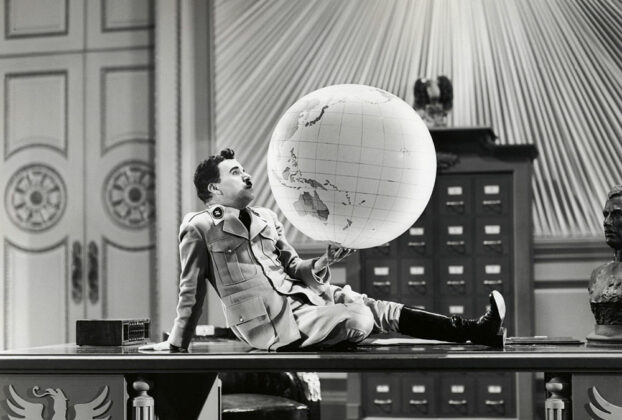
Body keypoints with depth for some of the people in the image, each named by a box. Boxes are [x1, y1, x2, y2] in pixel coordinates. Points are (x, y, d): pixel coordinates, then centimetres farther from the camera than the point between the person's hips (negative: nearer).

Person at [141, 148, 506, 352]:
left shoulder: (266, 219, 19)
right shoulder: (199, 227, 0)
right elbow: (192, 291, 4)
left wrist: (323, 263, -3)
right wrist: (177, 344, 6)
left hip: (301, 295, 7)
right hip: (273, 321, -7)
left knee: (376, 308, -10)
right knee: (360, 321, -23)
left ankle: (474, 330, -15)